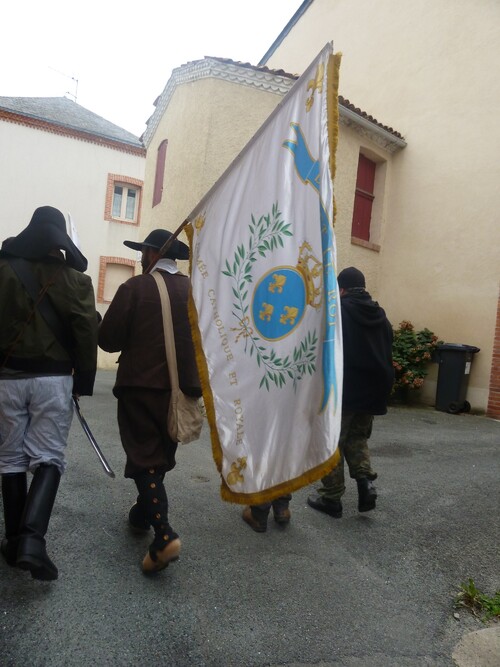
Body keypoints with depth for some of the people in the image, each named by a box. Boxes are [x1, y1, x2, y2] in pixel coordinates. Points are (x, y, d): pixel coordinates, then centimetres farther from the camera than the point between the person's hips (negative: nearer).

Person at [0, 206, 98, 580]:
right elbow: (87, 335, -4)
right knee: (49, 458, 6)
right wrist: (83, 384, 4)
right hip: (54, 379, -1)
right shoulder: (76, 279, -2)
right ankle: (32, 539, -9)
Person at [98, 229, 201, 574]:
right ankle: (143, 514, 38)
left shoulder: (135, 287, -12)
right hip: (182, 389, 5)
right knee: (161, 455, 19)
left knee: (144, 456, 2)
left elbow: (108, 339, -10)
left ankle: (164, 535, -9)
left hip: (141, 386, -4)